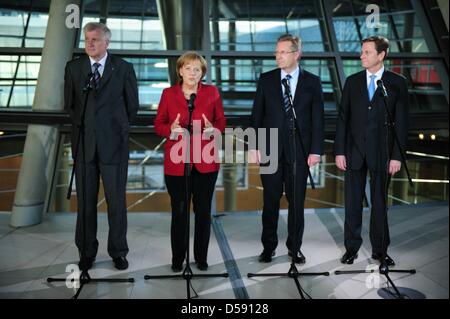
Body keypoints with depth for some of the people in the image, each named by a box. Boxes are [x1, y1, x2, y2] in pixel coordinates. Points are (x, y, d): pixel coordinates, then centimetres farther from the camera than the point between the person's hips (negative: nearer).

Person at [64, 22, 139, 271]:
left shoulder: (123, 68, 1)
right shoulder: (73, 67, 7)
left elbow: (132, 105, 7)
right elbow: (69, 104, 15)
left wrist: (117, 128, 10)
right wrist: (82, 125, 11)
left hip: (113, 143, -2)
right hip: (83, 142, 2)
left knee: (116, 200, 3)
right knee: (85, 201, 7)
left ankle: (118, 252, 17)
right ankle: (86, 252, 20)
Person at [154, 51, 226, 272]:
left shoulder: (212, 92, 6)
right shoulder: (168, 94, 5)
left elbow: (221, 122, 9)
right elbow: (158, 125, 6)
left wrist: (213, 129, -13)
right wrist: (170, 129, -15)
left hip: (206, 162, 1)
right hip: (176, 162, 0)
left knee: (203, 211, 5)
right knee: (179, 211, 2)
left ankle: (201, 258, 19)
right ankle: (177, 259, 17)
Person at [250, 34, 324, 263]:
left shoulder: (312, 82, 2)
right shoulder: (266, 79, 4)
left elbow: (317, 119, 1)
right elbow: (257, 114, 5)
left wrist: (316, 150, -5)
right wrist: (254, 146, -1)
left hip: (299, 151, 0)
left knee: (297, 202, 7)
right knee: (270, 201, 7)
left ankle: (295, 247, 21)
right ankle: (268, 246, 20)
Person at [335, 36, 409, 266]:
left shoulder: (397, 83, 0)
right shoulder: (352, 81, 6)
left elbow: (401, 122, -2)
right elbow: (343, 118, 4)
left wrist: (397, 155, -7)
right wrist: (339, 151, -2)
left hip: (382, 152, -1)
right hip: (354, 151, 2)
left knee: (379, 202, 8)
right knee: (353, 202, 6)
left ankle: (380, 249, 20)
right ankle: (351, 248, 17)